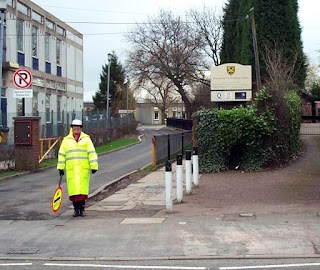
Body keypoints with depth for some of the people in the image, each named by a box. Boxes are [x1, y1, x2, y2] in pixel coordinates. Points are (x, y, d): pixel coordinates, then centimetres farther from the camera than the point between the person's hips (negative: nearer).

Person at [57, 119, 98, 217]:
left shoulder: (86, 139, 6)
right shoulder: (66, 140, 10)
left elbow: (92, 153, 2)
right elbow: (61, 154, 12)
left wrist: (94, 166, -4)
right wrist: (61, 168, 7)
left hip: (84, 169, -1)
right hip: (71, 169, 1)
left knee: (83, 189, -1)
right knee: (73, 189, -1)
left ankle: (82, 209, 10)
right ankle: (76, 209, 9)